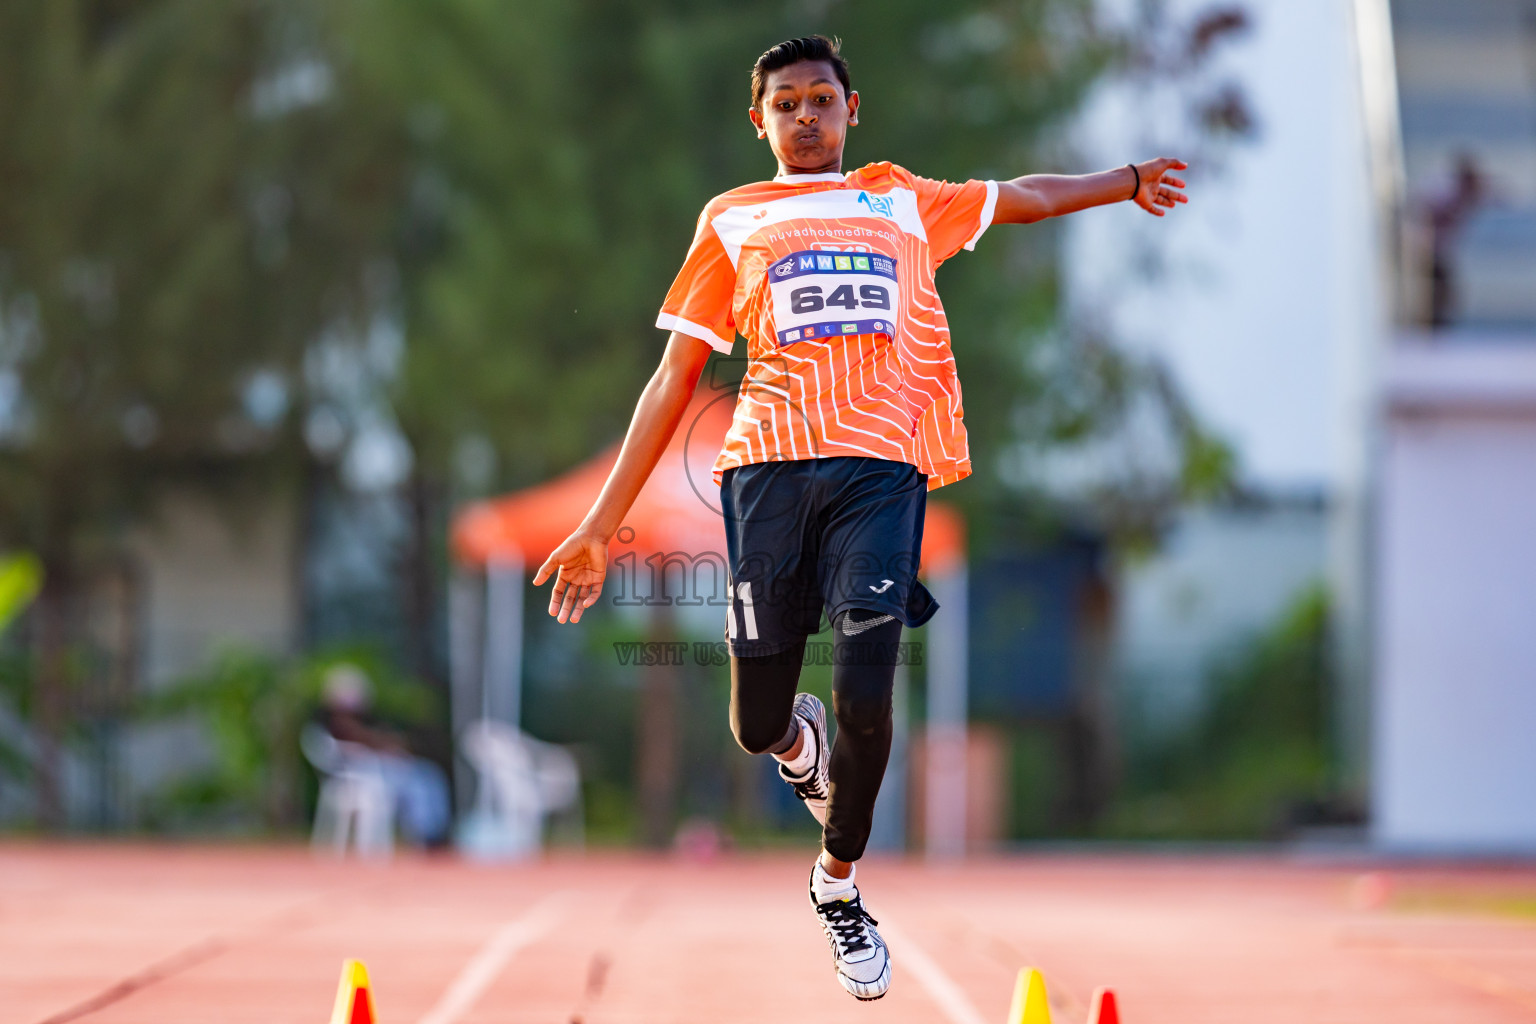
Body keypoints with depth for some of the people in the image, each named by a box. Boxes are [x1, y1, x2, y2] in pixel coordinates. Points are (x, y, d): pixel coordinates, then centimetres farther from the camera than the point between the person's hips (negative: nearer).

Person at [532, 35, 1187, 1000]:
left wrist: (1129, 181, 46)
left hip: (883, 463, 0)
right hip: (770, 462, 0)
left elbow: (1025, 197, 39)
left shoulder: (903, 202, 21)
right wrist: (602, 524, 10)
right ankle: (799, 736, 37)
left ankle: (839, 880, 9)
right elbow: (675, 378, 15)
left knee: (866, 694, -16)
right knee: (758, 724, -2)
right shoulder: (732, 221, 17)